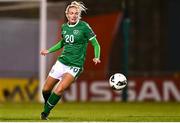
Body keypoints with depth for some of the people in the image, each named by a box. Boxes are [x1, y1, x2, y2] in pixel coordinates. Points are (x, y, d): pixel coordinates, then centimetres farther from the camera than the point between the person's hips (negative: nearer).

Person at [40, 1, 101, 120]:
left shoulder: (84, 26, -10)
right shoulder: (64, 27, 6)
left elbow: (96, 44, -5)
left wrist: (97, 57, -21)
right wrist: (49, 51, 19)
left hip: (75, 65, -5)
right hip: (62, 61, 5)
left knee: (59, 90, -21)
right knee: (46, 89, 5)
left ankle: (45, 113, -5)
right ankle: (47, 106, 35)